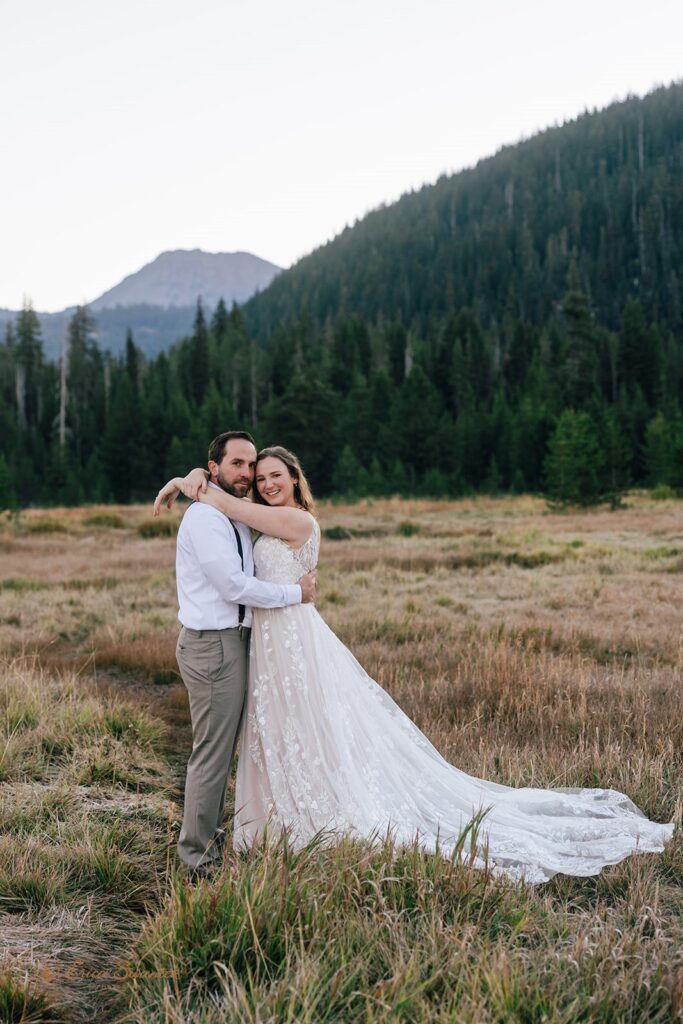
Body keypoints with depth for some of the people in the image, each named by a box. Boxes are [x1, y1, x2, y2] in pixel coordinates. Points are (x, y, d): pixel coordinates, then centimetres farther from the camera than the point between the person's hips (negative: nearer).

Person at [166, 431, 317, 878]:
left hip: (230, 640, 10)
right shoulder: (206, 517, -16)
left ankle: (211, 834, 31)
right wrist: (295, 592, -11)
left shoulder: (236, 516, 15)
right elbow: (234, 586, -21)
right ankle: (199, 856, 7)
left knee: (221, 748, 18)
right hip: (214, 644, -10)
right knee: (212, 752, -3)